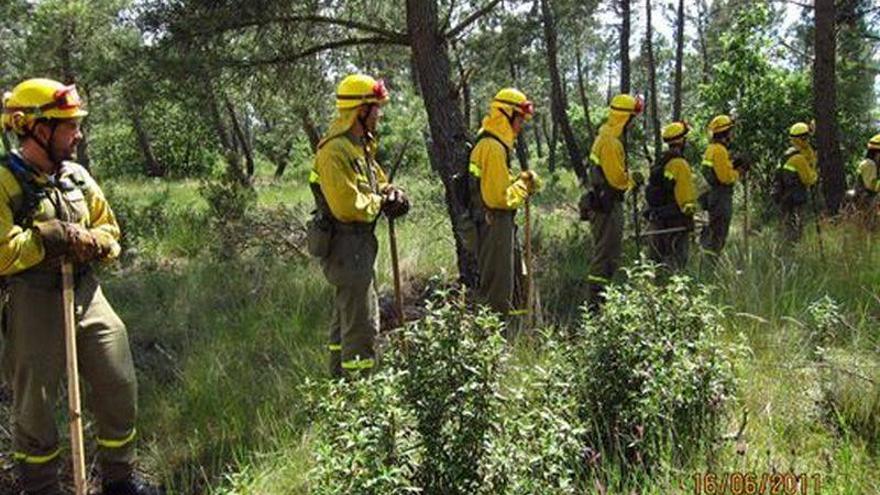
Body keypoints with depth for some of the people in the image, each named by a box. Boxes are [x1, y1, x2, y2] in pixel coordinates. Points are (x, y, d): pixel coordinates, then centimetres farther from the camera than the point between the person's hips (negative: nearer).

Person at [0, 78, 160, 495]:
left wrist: (88, 241, -8)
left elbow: (110, 232, 12)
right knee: (34, 406, 9)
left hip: (86, 295, 6)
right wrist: (55, 235, -17)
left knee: (120, 389, 10)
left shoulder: (77, 175, 7)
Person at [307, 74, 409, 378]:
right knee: (362, 325, -6)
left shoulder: (360, 144, 12)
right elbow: (347, 206, -28)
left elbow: (378, 181, 22)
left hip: (359, 244, 11)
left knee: (346, 315, 21)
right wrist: (380, 202, -11)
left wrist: (392, 193, -1)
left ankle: (340, 379, 35)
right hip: (346, 246, -11)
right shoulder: (335, 150, -21)